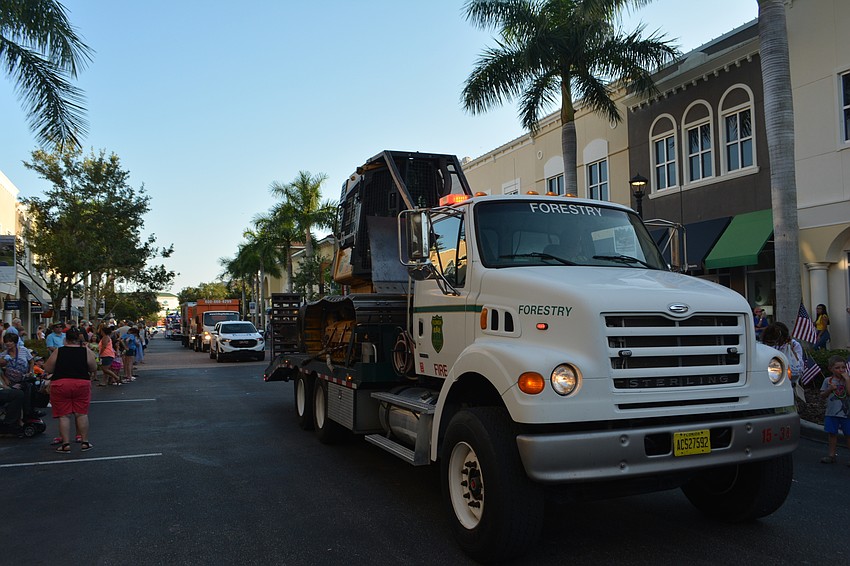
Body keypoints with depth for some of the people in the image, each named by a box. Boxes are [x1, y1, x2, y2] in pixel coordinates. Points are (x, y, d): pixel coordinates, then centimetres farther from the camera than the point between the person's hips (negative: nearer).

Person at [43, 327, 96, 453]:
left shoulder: (58, 352, -3)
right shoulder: (87, 352, -3)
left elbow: (48, 369, 1)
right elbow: (94, 369, 4)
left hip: (60, 385, -1)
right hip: (82, 384, 1)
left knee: (64, 415, 6)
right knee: (81, 414, 9)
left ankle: (66, 444, 6)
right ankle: (84, 442, 14)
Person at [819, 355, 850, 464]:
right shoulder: (828, 381, 4)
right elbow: (822, 396, 4)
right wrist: (830, 389, -13)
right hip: (831, 412, 2)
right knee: (832, 434, 9)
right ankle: (832, 455, 21)